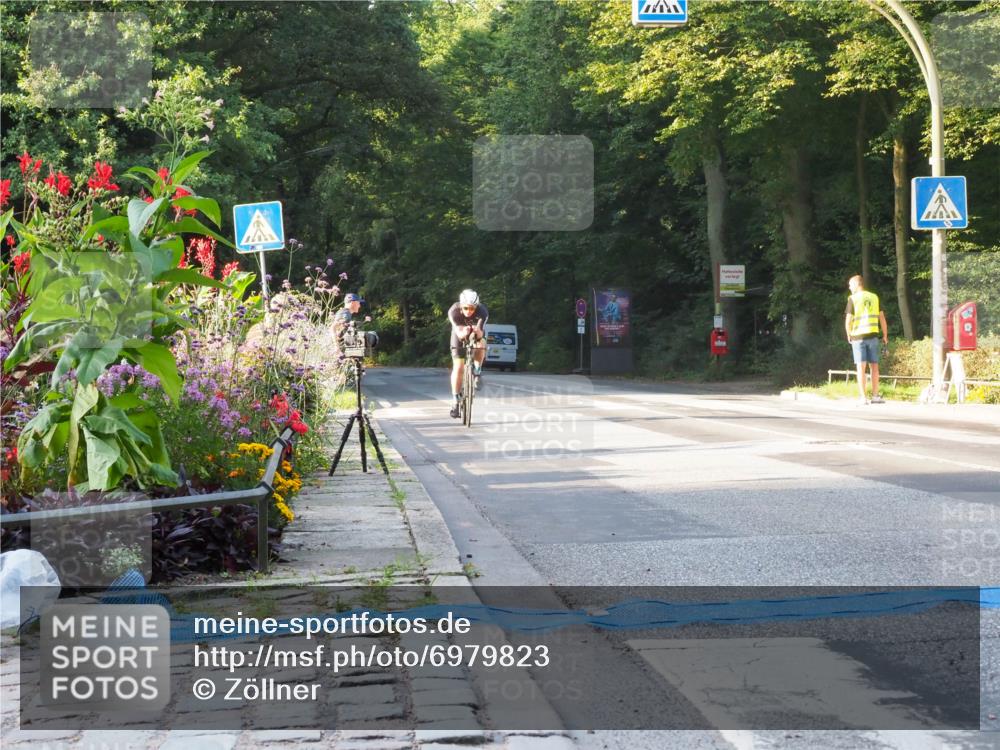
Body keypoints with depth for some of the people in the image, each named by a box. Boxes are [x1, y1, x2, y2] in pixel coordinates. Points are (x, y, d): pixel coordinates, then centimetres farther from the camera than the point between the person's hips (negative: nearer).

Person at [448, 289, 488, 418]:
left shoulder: (482, 311, -33)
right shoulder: (453, 311, -33)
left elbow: (480, 332, -41)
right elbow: (458, 332, -41)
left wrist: (477, 332, -64)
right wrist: (463, 333, -64)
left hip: (476, 334, 0)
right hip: (459, 334, 0)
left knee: (481, 344, -34)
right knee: (458, 368, -9)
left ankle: (477, 371, -9)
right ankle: (456, 400, 1)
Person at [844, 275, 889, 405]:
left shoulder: (853, 298, -3)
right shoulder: (874, 297, 10)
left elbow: (848, 320, -7)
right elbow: (882, 318, 9)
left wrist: (849, 335, 8)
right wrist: (885, 335, 15)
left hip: (858, 336, -3)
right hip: (873, 335, 3)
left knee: (861, 367, -2)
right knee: (874, 366, 10)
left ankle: (863, 397, -5)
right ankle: (875, 396, 11)